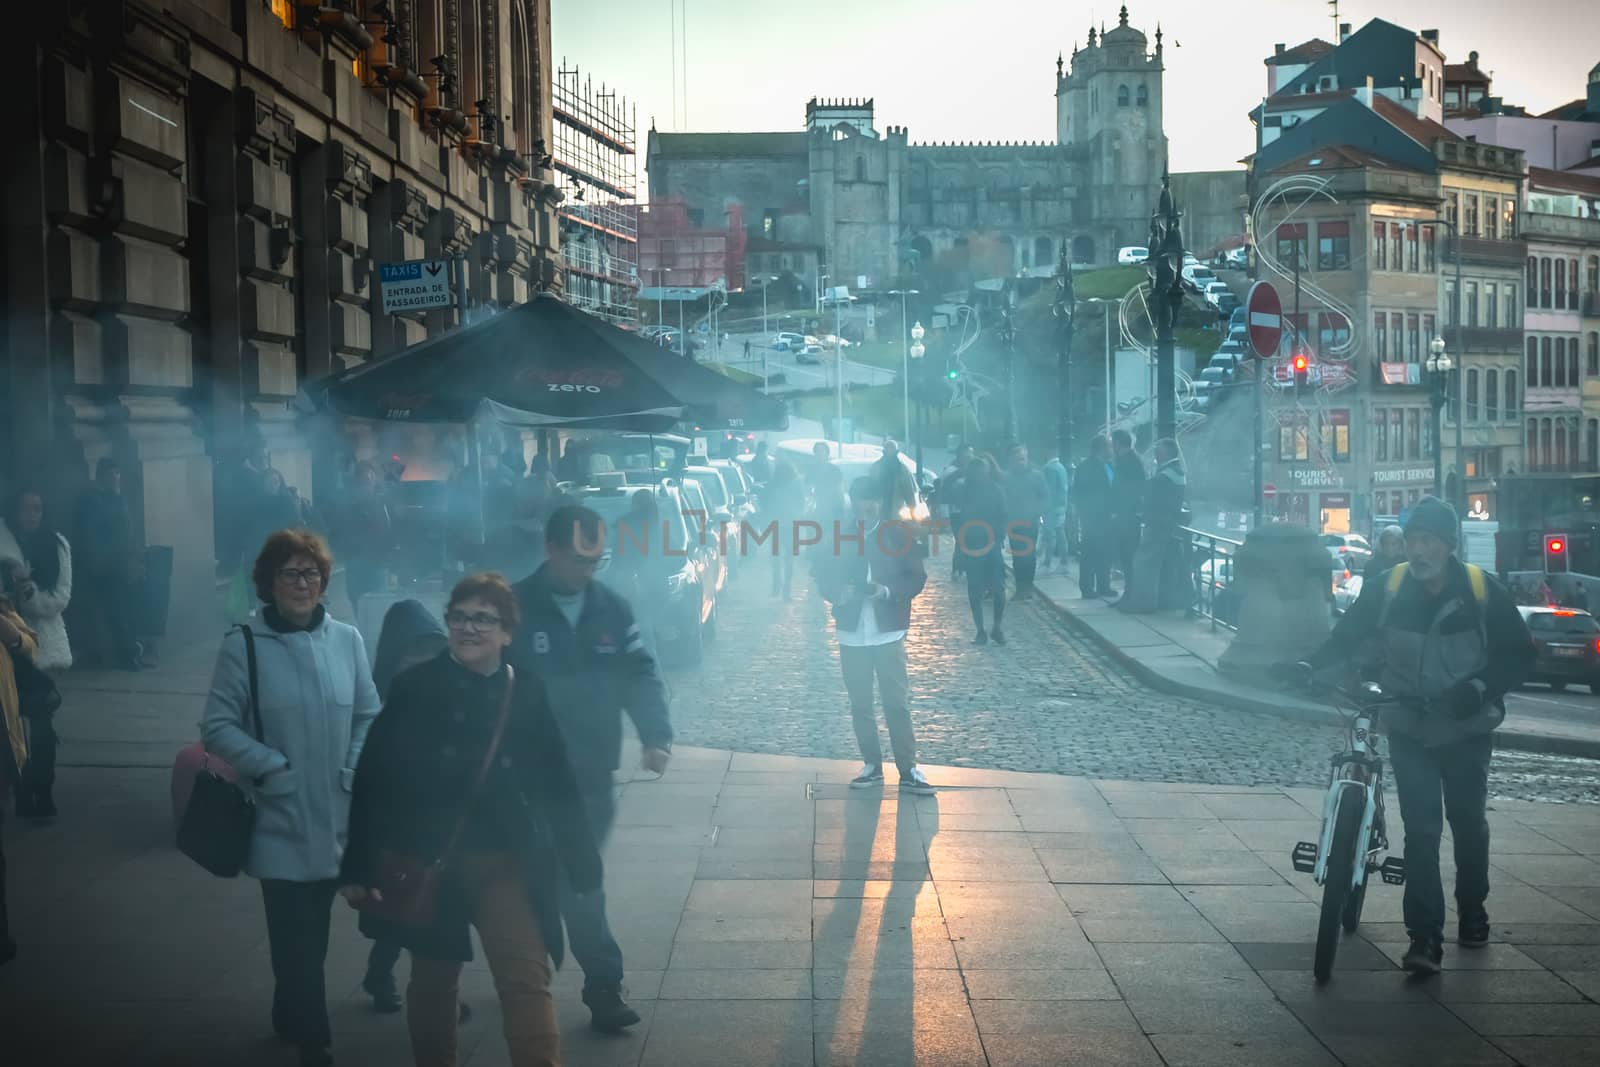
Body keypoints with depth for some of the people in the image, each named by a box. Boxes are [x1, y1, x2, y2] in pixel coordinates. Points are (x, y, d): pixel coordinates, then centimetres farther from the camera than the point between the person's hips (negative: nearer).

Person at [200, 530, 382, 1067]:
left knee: (314, 928, 18)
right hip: (281, 819, -3)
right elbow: (217, 727, -6)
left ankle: (290, 1016, 39)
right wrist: (271, 768, -15)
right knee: (295, 935, 0)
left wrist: (356, 770, -6)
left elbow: (368, 714, 8)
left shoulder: (346, 638, 0)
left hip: (337, 816, 3)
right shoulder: (244, 644, -8)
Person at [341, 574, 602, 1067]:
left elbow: (557, 784, 4)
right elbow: (373, 777, -5)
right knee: (433, 984, 16)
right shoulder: (415, 686, -6)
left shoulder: (527, 694, -2)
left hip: (505, 861, 0)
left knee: (527, 979, -11)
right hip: (425, 860, 0)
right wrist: (359, 865, -7)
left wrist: (581, 860, 7)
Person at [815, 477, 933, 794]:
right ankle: (872, 765, 18)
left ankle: (908, 770, -3)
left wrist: (887, 590, -19)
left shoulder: (898, 535, -1)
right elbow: (824, 578, 8)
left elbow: (917, 577, -2)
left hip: (888, 632, -3)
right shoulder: (840, 538, 5)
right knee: (860, 704, 8)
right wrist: (838, 593, -14)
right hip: (851, 633, 3)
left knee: (896, 702, -6)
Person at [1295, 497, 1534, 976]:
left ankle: (1472, 910, 38)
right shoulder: (1388, 588, -8)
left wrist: (1479, 686, -21)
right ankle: (1425, 936, -9)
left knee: (1468, 823, 16)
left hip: (1467, 730, 0)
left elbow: (1518, 653, -5)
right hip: (1410, 731, 0)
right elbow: (1347, 635, -1)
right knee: (1421, 830, -9)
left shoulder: (1482, 591, -11)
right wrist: (1310, 666, -19)